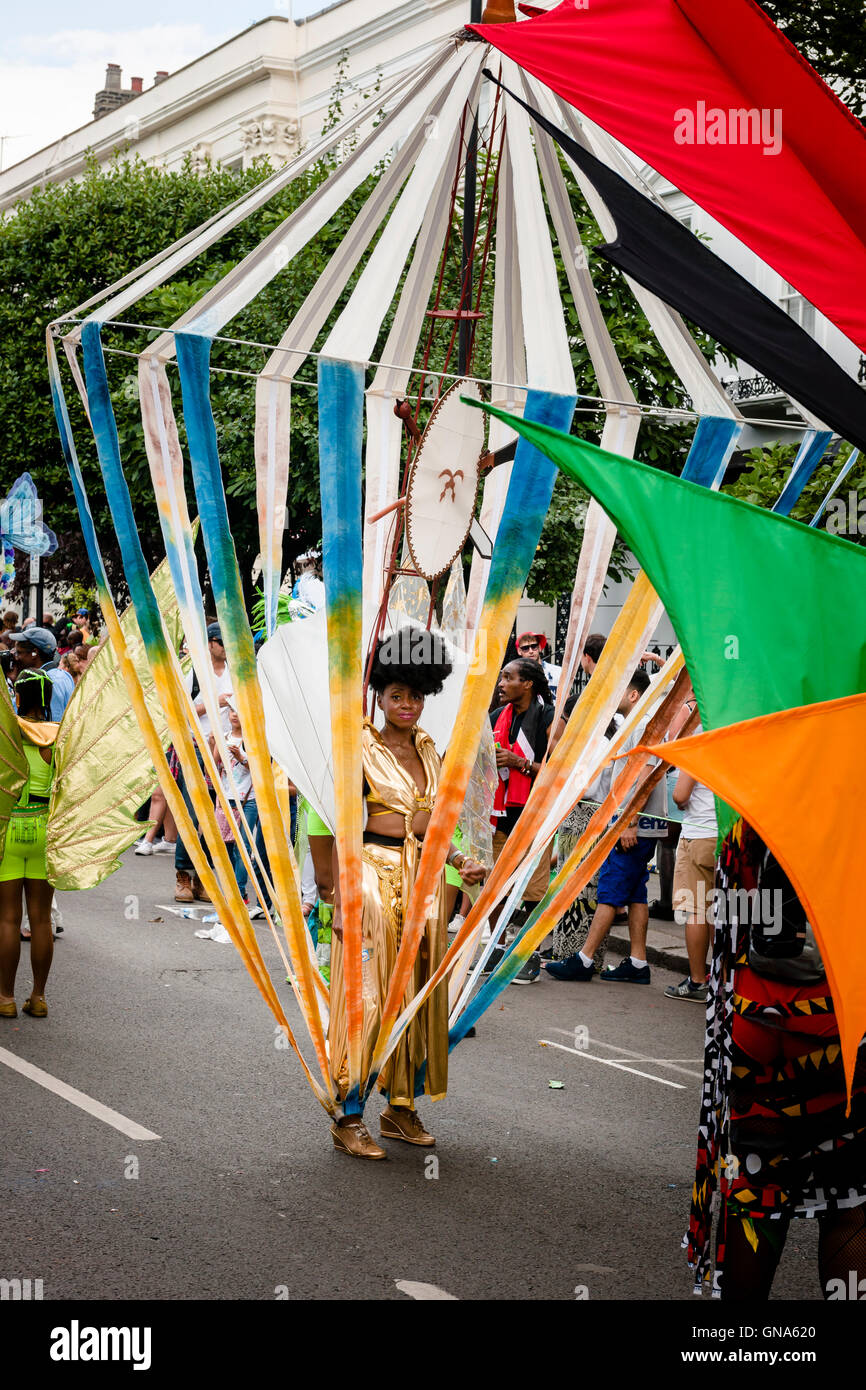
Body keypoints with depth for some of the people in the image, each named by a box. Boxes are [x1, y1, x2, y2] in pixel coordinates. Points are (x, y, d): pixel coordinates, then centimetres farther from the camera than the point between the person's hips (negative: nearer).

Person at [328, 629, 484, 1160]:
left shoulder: (429, 749, 12)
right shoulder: (360, 748, -6)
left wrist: (460, 861, 3)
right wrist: (345, 895, -16)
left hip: (425, 879, 6)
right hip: (375, 876, -6)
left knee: (416, 994, 9)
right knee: (367, 996, -6)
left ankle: (402, 1108, 19)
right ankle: (348, 1118, 0)